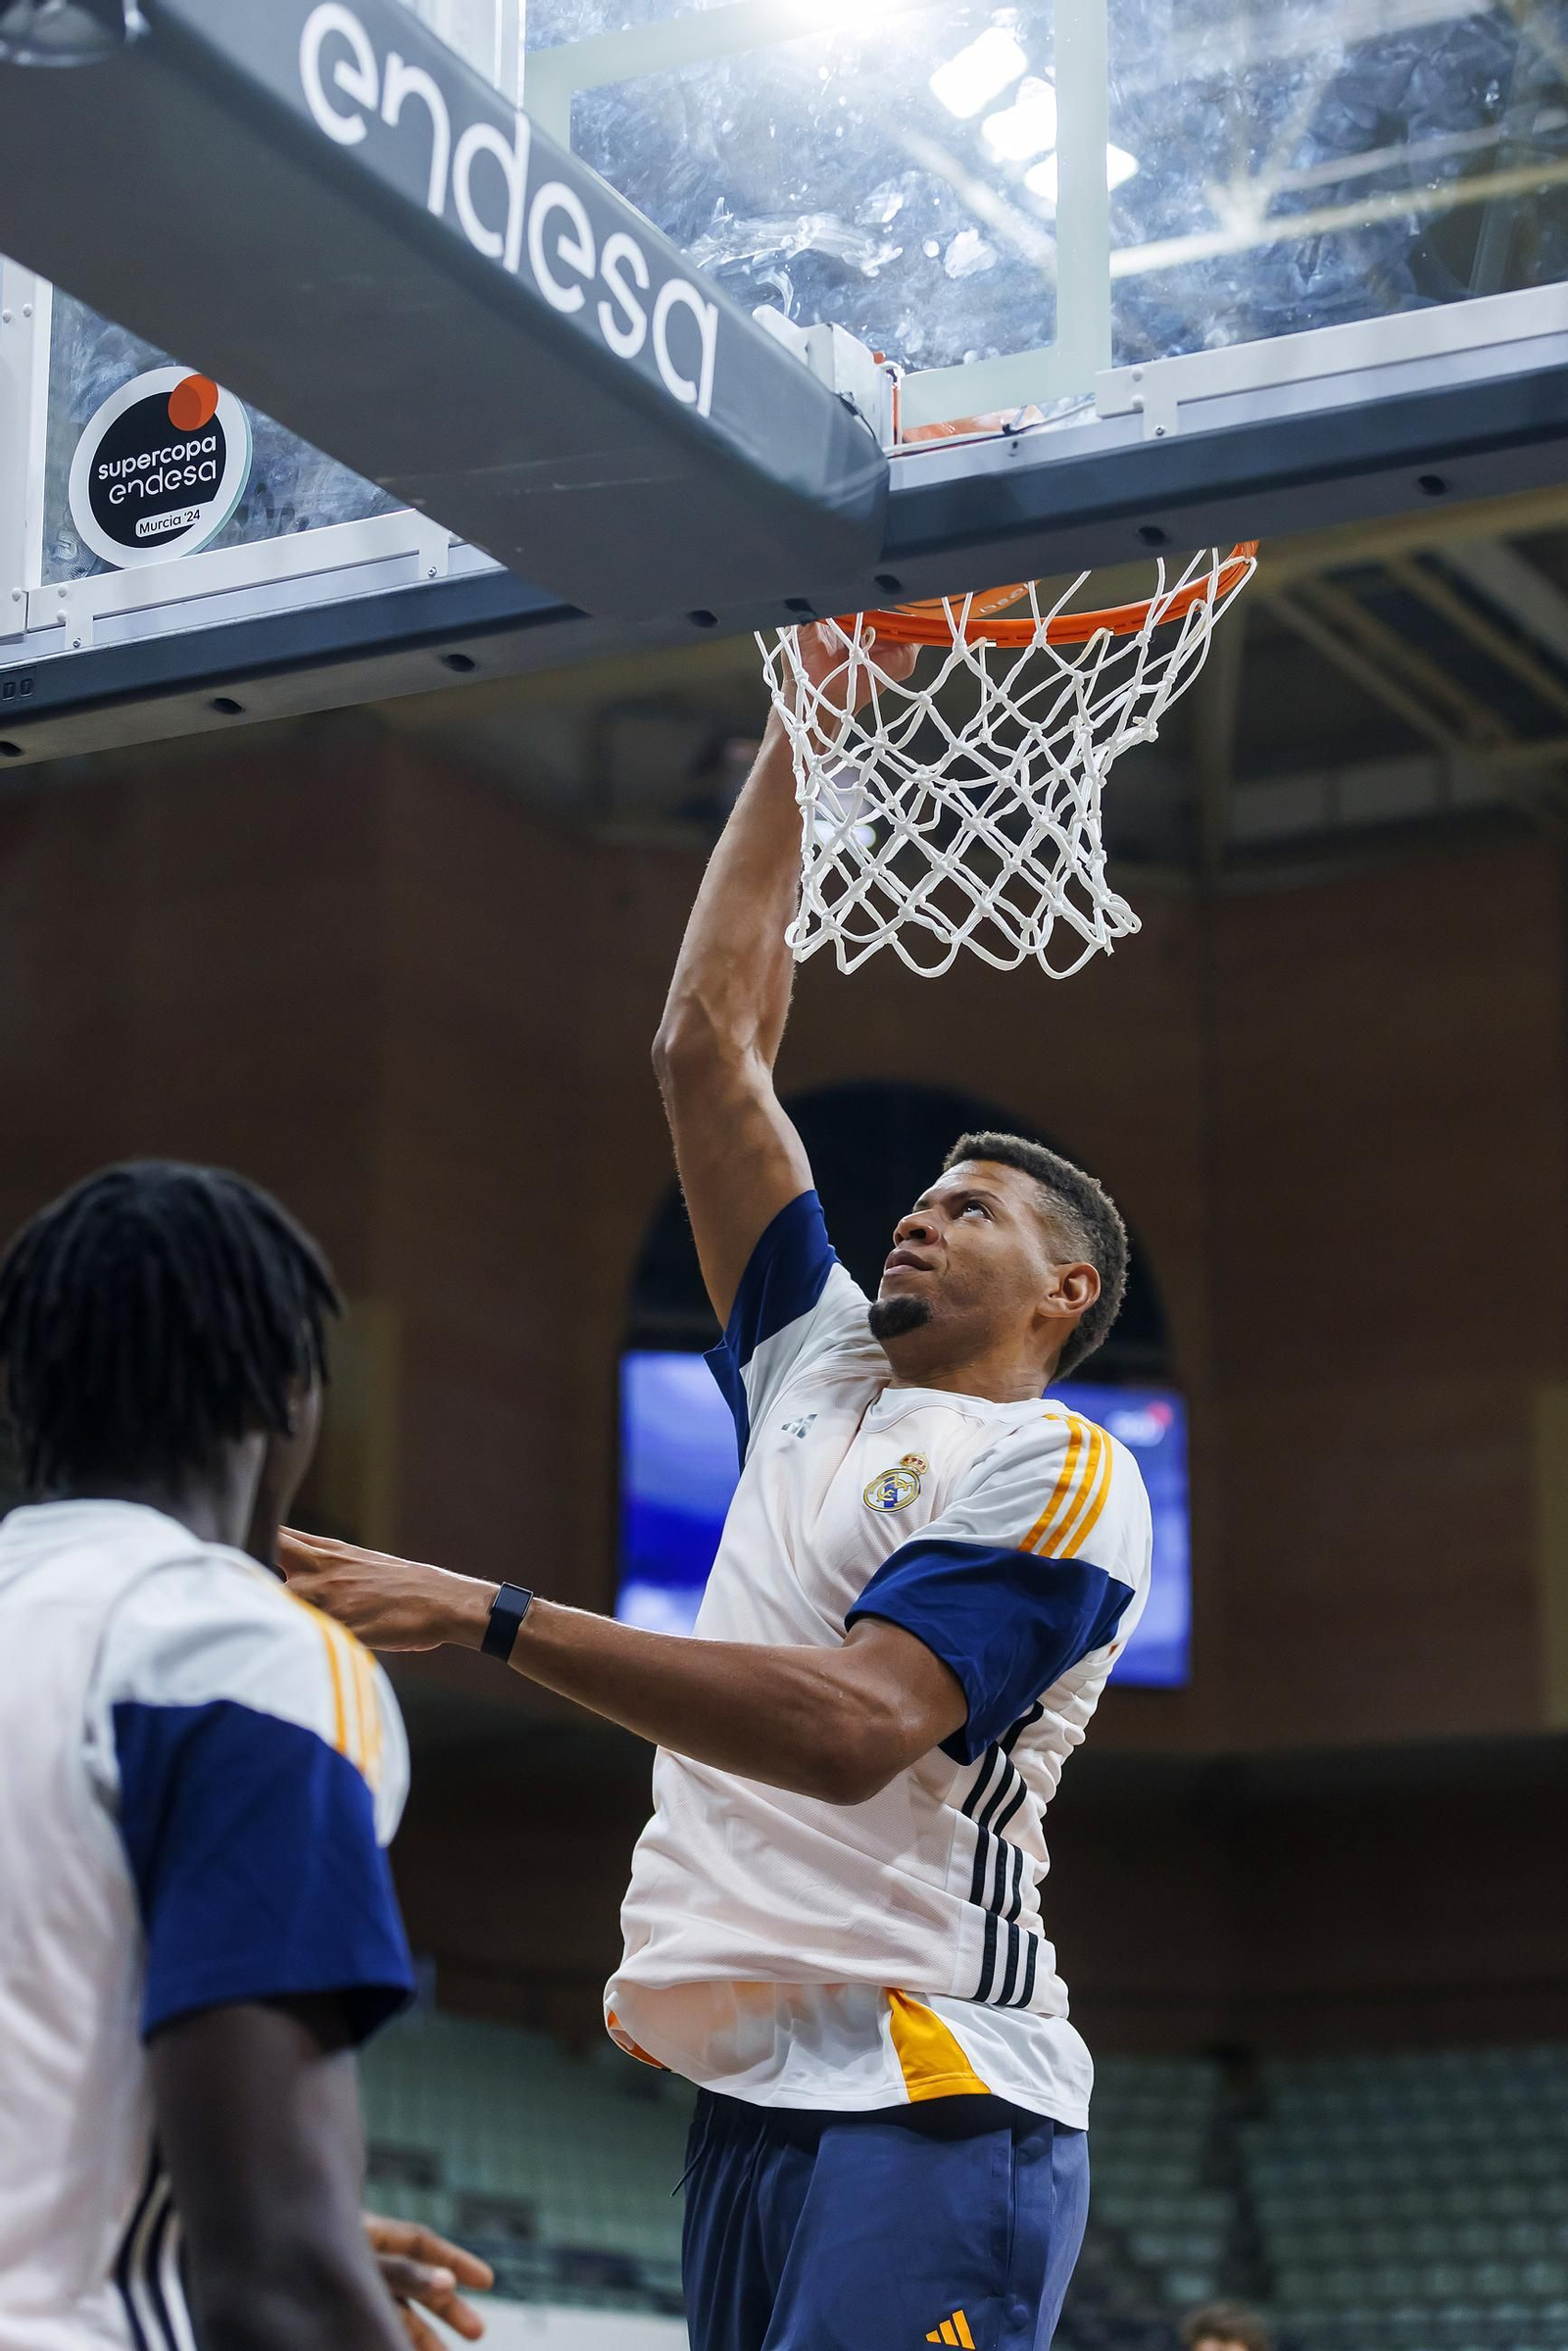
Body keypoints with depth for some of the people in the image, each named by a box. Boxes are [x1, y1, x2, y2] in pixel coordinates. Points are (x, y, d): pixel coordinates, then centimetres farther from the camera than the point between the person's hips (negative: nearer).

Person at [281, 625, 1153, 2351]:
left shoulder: (1056, 1470, -3)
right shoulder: (819, 1373, 19)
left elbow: (854, 1726, -19)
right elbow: (707, 1045, 21)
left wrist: (488, 1619, -23)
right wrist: (800, 730, 21)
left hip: (924, 2103, -7)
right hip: (755, 2091, 7)